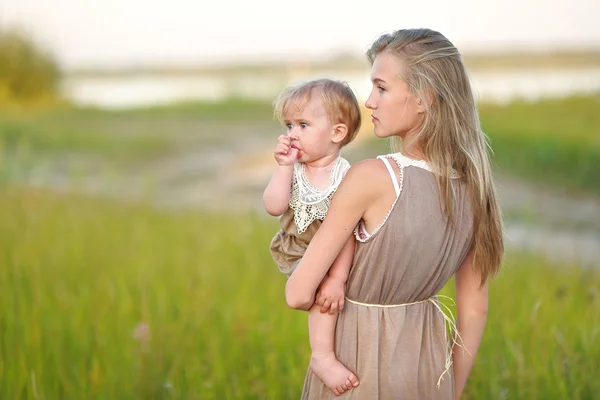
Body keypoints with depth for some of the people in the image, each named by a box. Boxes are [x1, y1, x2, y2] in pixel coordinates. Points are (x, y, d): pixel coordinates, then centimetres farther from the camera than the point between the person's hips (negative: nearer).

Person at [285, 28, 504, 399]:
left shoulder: (371, 177, -24)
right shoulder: (473, 185, -6)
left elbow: (299, 294, -20)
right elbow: (474, 309, 2)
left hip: (359, 359, -5)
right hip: (427, 362, 5)